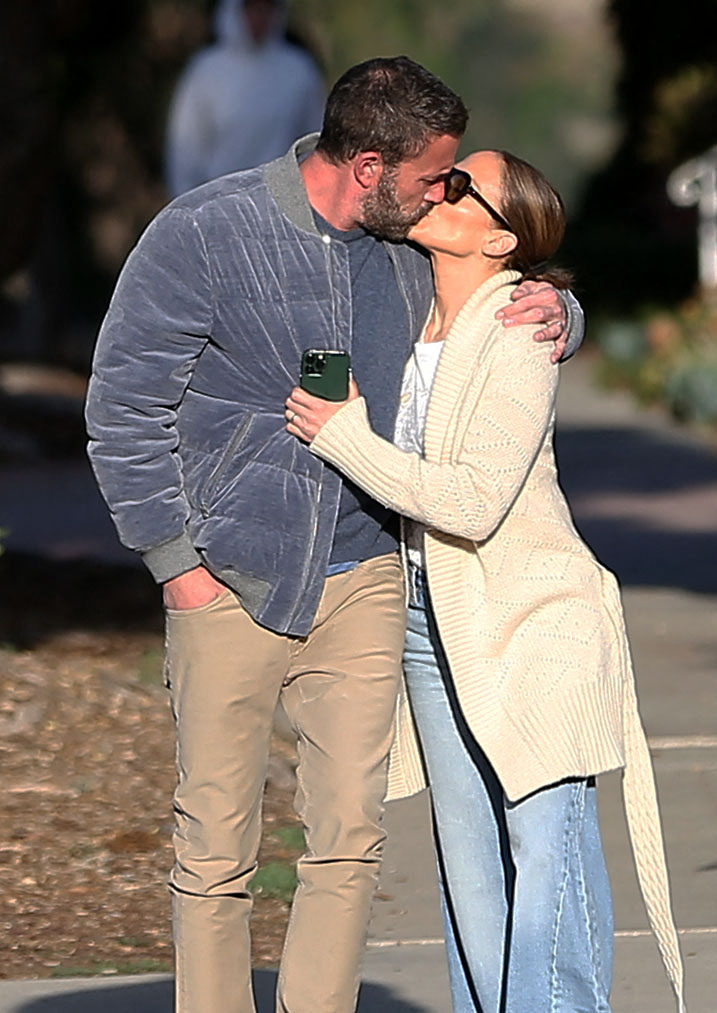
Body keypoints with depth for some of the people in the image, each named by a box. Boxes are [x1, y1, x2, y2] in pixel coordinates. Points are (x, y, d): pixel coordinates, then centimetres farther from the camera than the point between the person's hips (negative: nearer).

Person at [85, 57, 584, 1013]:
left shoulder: (409, 249, 5)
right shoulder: (204, 233, -9)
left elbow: (492, 313, 23)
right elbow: (123, 405, -5)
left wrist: (554, 313, -2)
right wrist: (177, 558, -9)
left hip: (362, 575, 4)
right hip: (231, 578, -4)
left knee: (351, 836, -3)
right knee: (217, 846, 1)